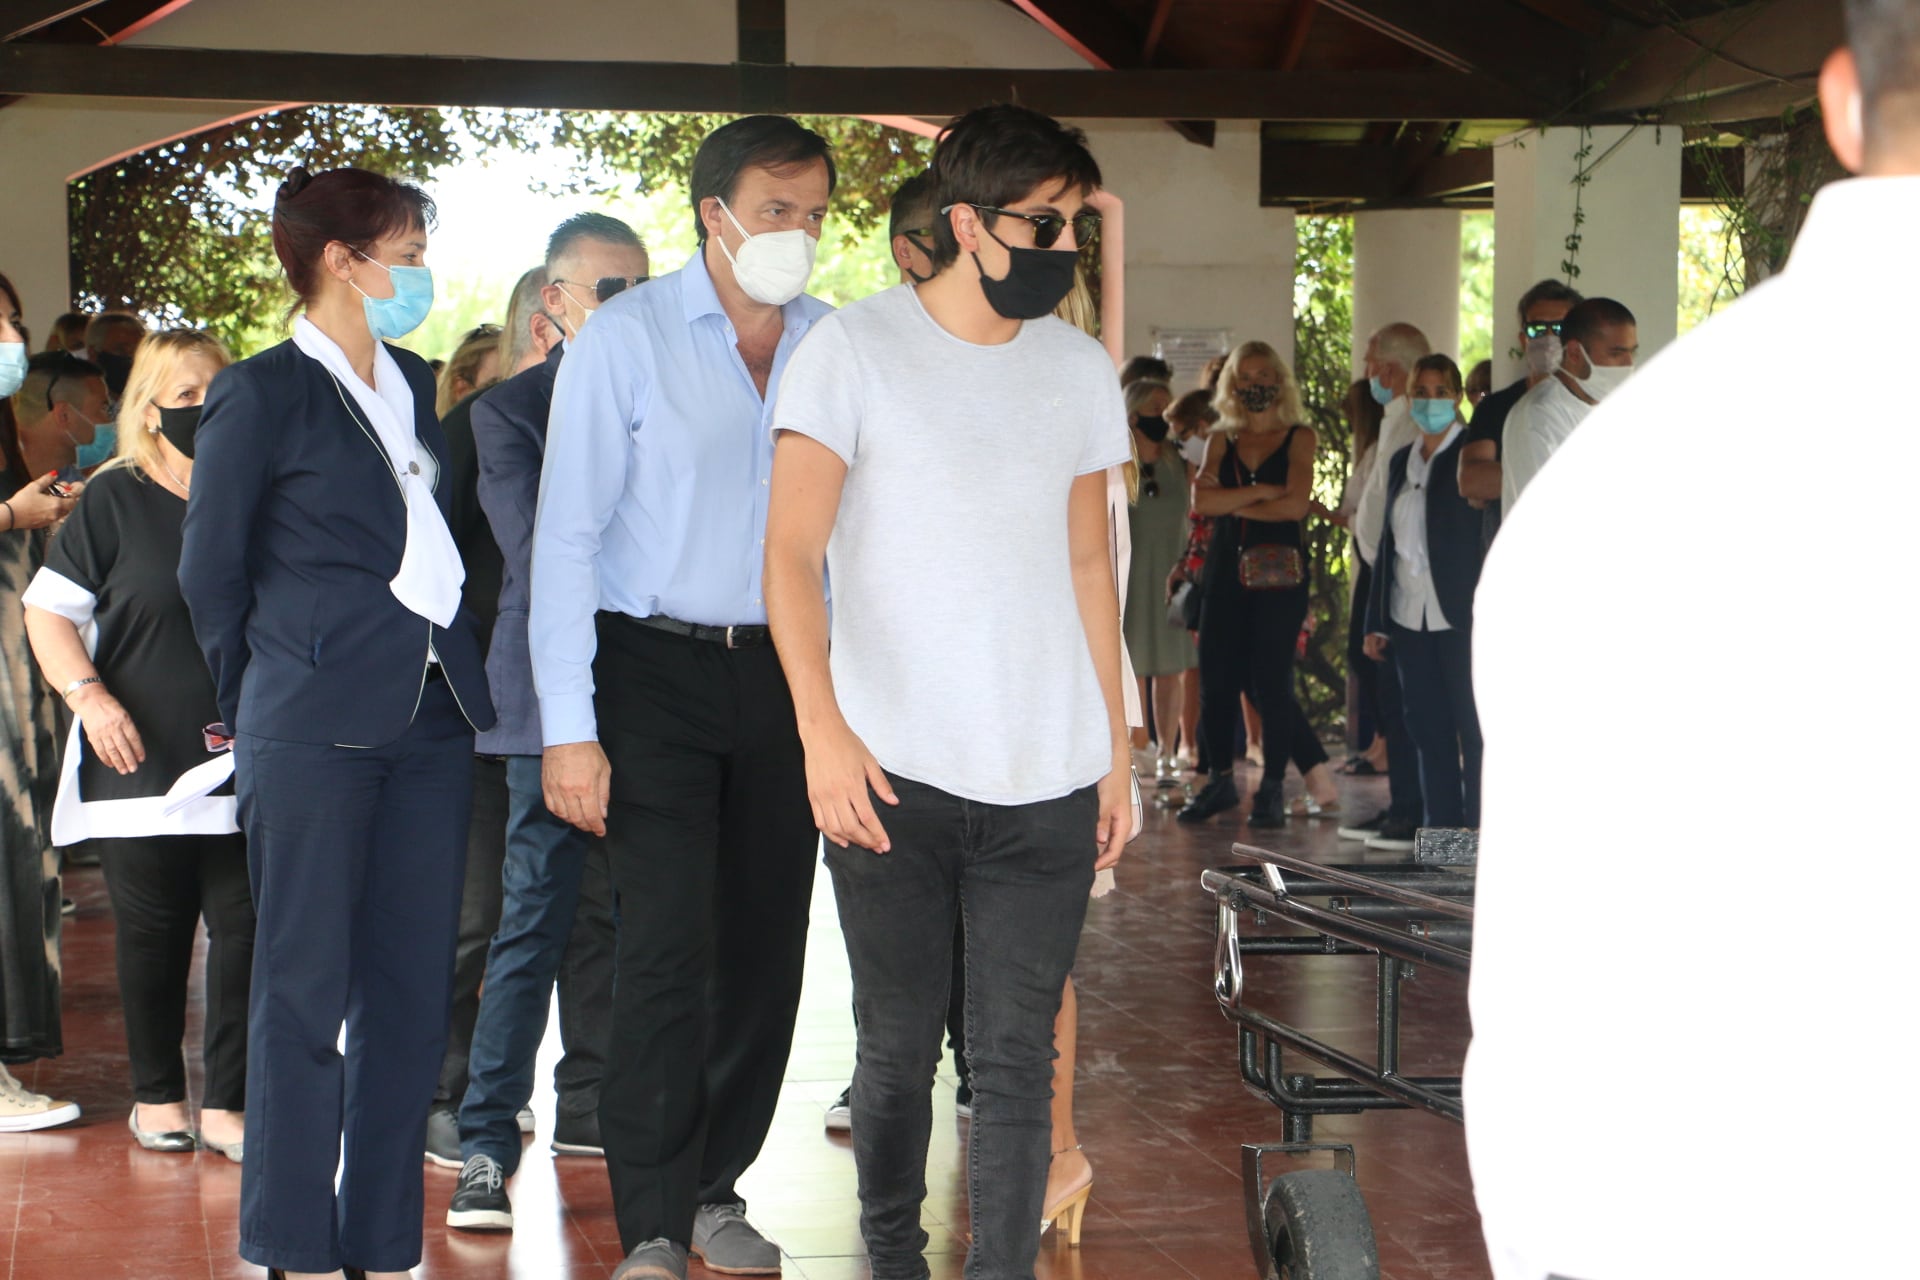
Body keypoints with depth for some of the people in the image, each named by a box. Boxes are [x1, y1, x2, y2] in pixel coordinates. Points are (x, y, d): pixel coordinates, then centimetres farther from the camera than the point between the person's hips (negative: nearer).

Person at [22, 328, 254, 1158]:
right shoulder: (115, 500, 1)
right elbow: (48, 608, 1)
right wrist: (88, 694, -13)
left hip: (242, 764, 2)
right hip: (141, 760, -2)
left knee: (246, 928, -3)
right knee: (151, 933, 6)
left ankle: (226, 1106, 5)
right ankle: (157, 1096, 21)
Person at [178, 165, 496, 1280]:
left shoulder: (420, 386, 15)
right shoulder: (262, 395, -4)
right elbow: (211, 573, 3)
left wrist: (463, 667, 13)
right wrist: (266, 700, 9)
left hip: (433, 721, 6)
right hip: (315, 729, -6)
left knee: (413, 991, 6)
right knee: (306, 991, 0)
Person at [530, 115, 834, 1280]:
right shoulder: (625, 341, -6)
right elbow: (566, 537, -7)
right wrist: (569, 728, -12)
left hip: (785, 667, 4)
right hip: (657, 663, -4)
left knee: (767, 942, 8)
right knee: (670, 946, -9)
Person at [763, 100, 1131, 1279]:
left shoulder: (1081, 371, 12)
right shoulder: (853, 351, -1)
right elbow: (791, 553, -6)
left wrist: (1116, 750, 15)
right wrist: (825, 729, -17)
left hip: (1048, 781, 3)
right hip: (894, 778, -3)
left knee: (1016, 1059, 0)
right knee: (899, 1048, 6)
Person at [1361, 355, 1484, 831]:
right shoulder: (1402, 461, 15)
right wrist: (1376, 622, 13)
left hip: (1461, 618, -6)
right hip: (1410, 619, 6)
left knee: (1472, 728, -4)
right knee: (1428, 729, 8)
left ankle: (1478, 831, -1)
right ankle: (1440, 829, 13)